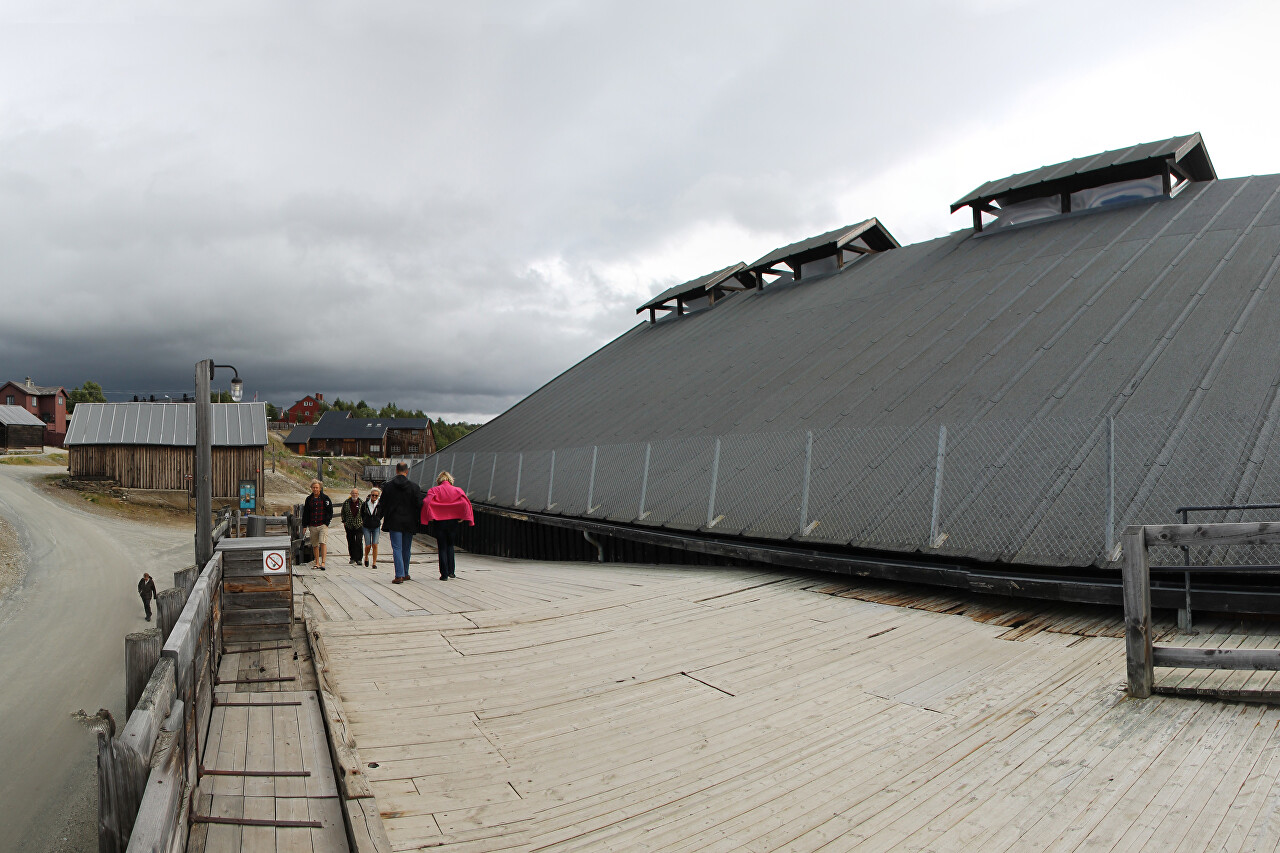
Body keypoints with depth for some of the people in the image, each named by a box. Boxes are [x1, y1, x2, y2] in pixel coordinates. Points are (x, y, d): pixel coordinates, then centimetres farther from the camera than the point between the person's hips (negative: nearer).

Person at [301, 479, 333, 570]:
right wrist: (305, 525, 10)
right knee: (315, 545, 8)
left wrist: (327, 522, -4)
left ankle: (323, 562, -17)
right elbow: (305, 513, 15)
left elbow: (330, 511, 4)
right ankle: (317, 563, 16)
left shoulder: (325, 498, 2)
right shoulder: (309, 499, 11)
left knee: (322, 542, -17)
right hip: (312, 526, 4)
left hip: (323, 525, -4)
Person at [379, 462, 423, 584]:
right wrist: (416, 521, 10)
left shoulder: (388, 486, -3)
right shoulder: (414, 486, -4)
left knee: (397, 548, -2)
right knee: (406, 549, 13)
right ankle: (405, 574, 23)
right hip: (409, 522, 1)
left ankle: (399, 575, -12)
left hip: (394, 522, -1)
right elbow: (419, 505, -4)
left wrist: (385, 520, 14)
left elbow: (383, 505, 2)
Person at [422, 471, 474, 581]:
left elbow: (427, 502, -17)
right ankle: (450, 571, 15)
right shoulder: (457, 490, 2)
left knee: (442, 548, 6)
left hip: (439, 522, -1)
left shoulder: (434, 490, -1)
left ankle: (444, 574, 4)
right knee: (450, 546, 18)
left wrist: (430, 518, -11)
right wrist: (462, 518, -7)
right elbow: (465, 503, -13)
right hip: (453, 521, 1)